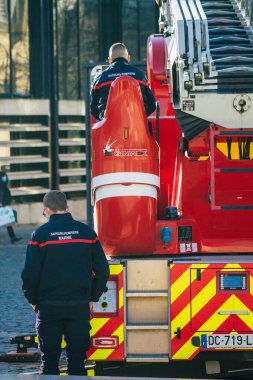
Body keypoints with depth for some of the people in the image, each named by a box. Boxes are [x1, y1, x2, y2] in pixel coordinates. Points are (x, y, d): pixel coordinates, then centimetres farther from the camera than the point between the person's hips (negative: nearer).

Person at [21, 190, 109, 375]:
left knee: (49, 359, 6)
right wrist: (92, 297, 14)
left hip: (49, 306, -2)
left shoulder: (40, 234, -5)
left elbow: (30, 273, -7)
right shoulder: (86, 232, 2)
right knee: (77, 356, 7)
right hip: (80, 306, 2)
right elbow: (102, 269, 3)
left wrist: (33, 300, 8)